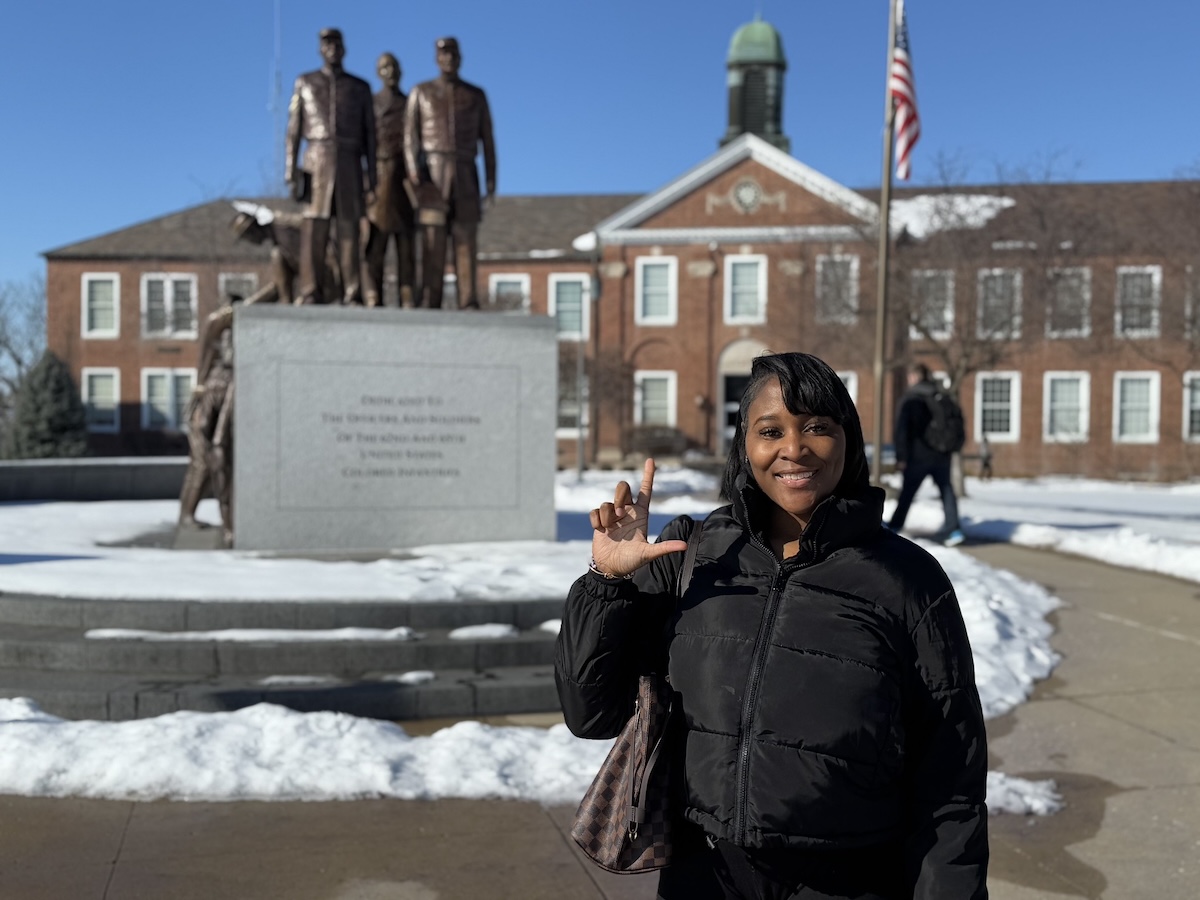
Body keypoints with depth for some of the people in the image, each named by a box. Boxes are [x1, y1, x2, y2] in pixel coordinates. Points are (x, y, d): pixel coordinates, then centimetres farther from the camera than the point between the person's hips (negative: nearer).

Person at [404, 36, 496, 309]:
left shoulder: (476, 95, 12)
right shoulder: (420, 92, 8)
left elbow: (487, 140, 9)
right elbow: (410, 135, 0)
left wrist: (491, 178, -2)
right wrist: (413, 173, -15)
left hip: (465, 175, 1)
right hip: (432, 172, -1)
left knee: (466, 238, -5)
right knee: (432, 237, -7)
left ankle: (469, 302, -6)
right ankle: (429, 302, -7)